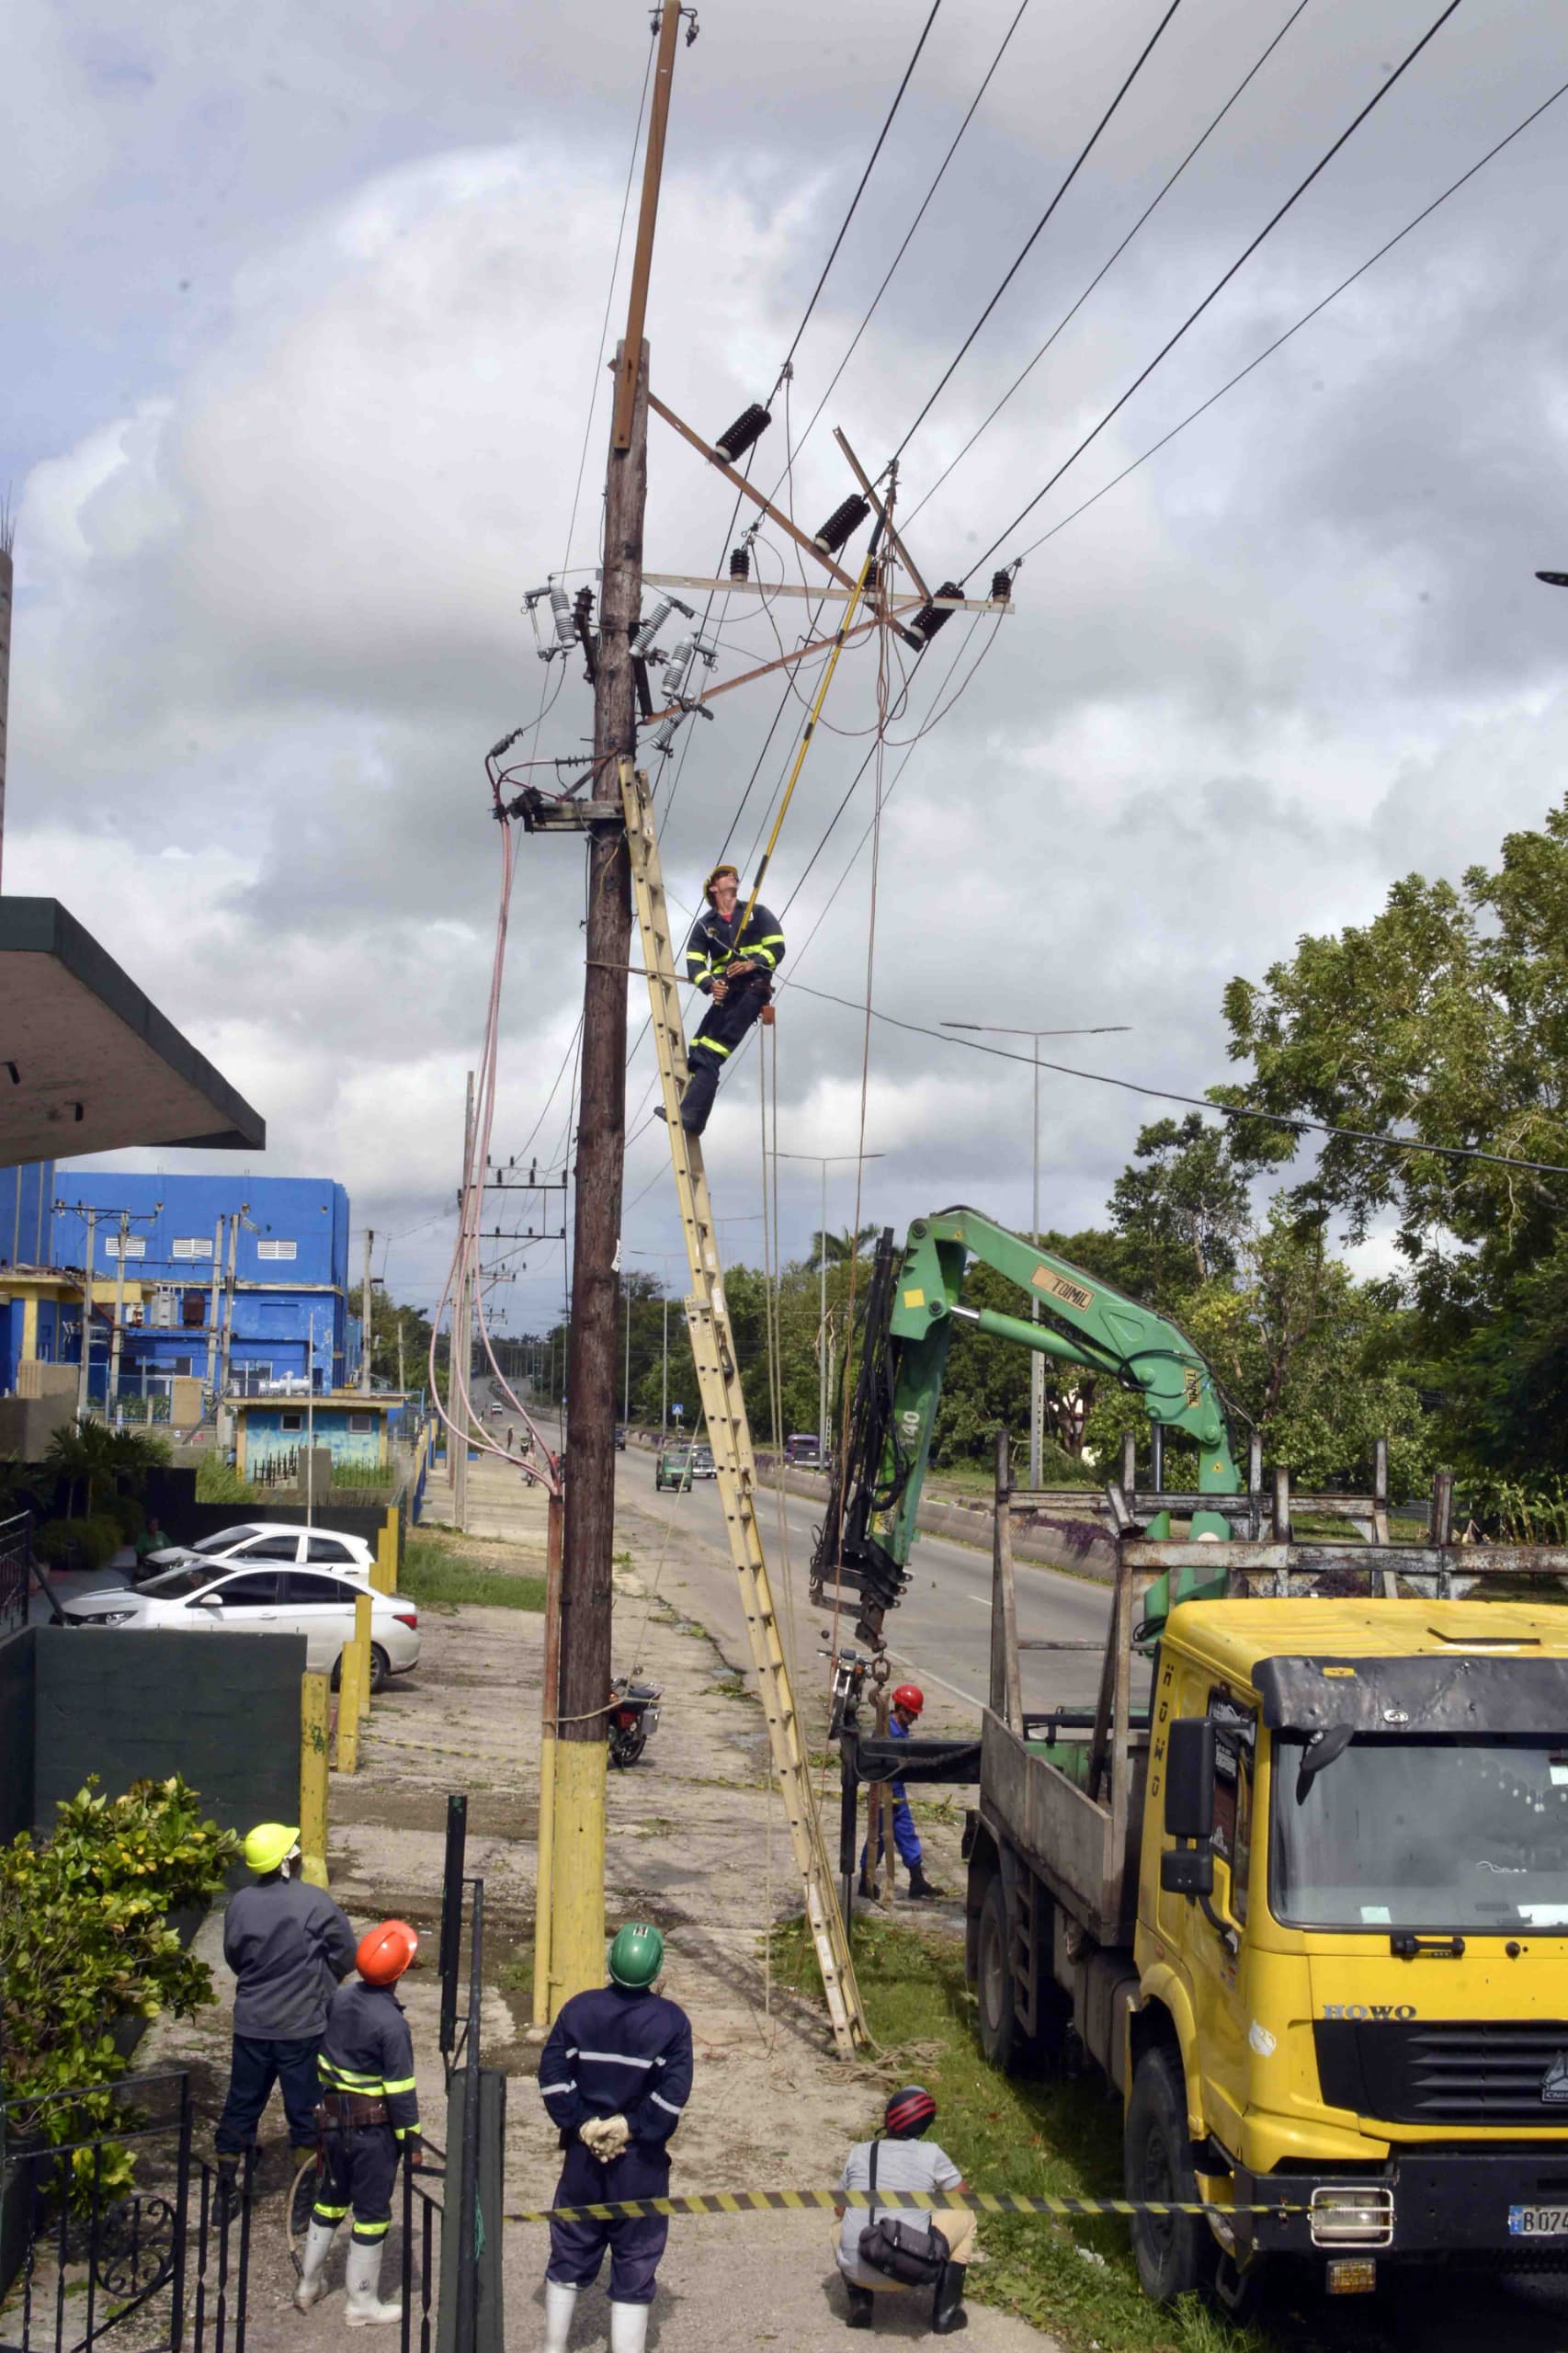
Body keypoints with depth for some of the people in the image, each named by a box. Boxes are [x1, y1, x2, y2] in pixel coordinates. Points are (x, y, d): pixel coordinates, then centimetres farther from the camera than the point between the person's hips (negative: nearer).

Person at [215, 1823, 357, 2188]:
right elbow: (346, 1955, -7)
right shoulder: (315, 1902, -16)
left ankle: (226, 2177, 21)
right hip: (302, 2025, -3)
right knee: (305, 2104, 9)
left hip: (251, 2024, 3)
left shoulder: (240, 1903, -6)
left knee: (243, 2101, 15)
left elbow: (233, 1956, 9)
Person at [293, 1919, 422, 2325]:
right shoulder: (391, 2022, -22)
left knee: (330, 2197, 23)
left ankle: (309, 2284, 35)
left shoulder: (338, 2000, -2)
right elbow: (400, 2088, -19)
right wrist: (411, 2140, -10)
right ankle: (363, 2305, 16)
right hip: (375, 2127, -7)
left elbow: (322, 2060, 9)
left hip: (334, 2119, 7)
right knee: (371, 2211, 6)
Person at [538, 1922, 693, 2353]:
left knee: (569, 2257, 17)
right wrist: (631, 2127, -10)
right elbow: (673, 2091, -15)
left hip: (583, 2155, 3)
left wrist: (581, 2124, -6)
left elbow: (553, 2075, -6)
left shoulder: (579, 2010, -1)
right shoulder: (671, 2021, -8)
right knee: (634, 2268, 5)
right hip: (642, 2164, -3)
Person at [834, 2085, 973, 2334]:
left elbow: (839, 2209, 20)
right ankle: (945, 2313, 15)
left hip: (858, 2270, 3)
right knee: (964, 2218, 21)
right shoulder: (931, 2154, 0)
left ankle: (859, 2303, 15)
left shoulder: (859, 2152, 8)